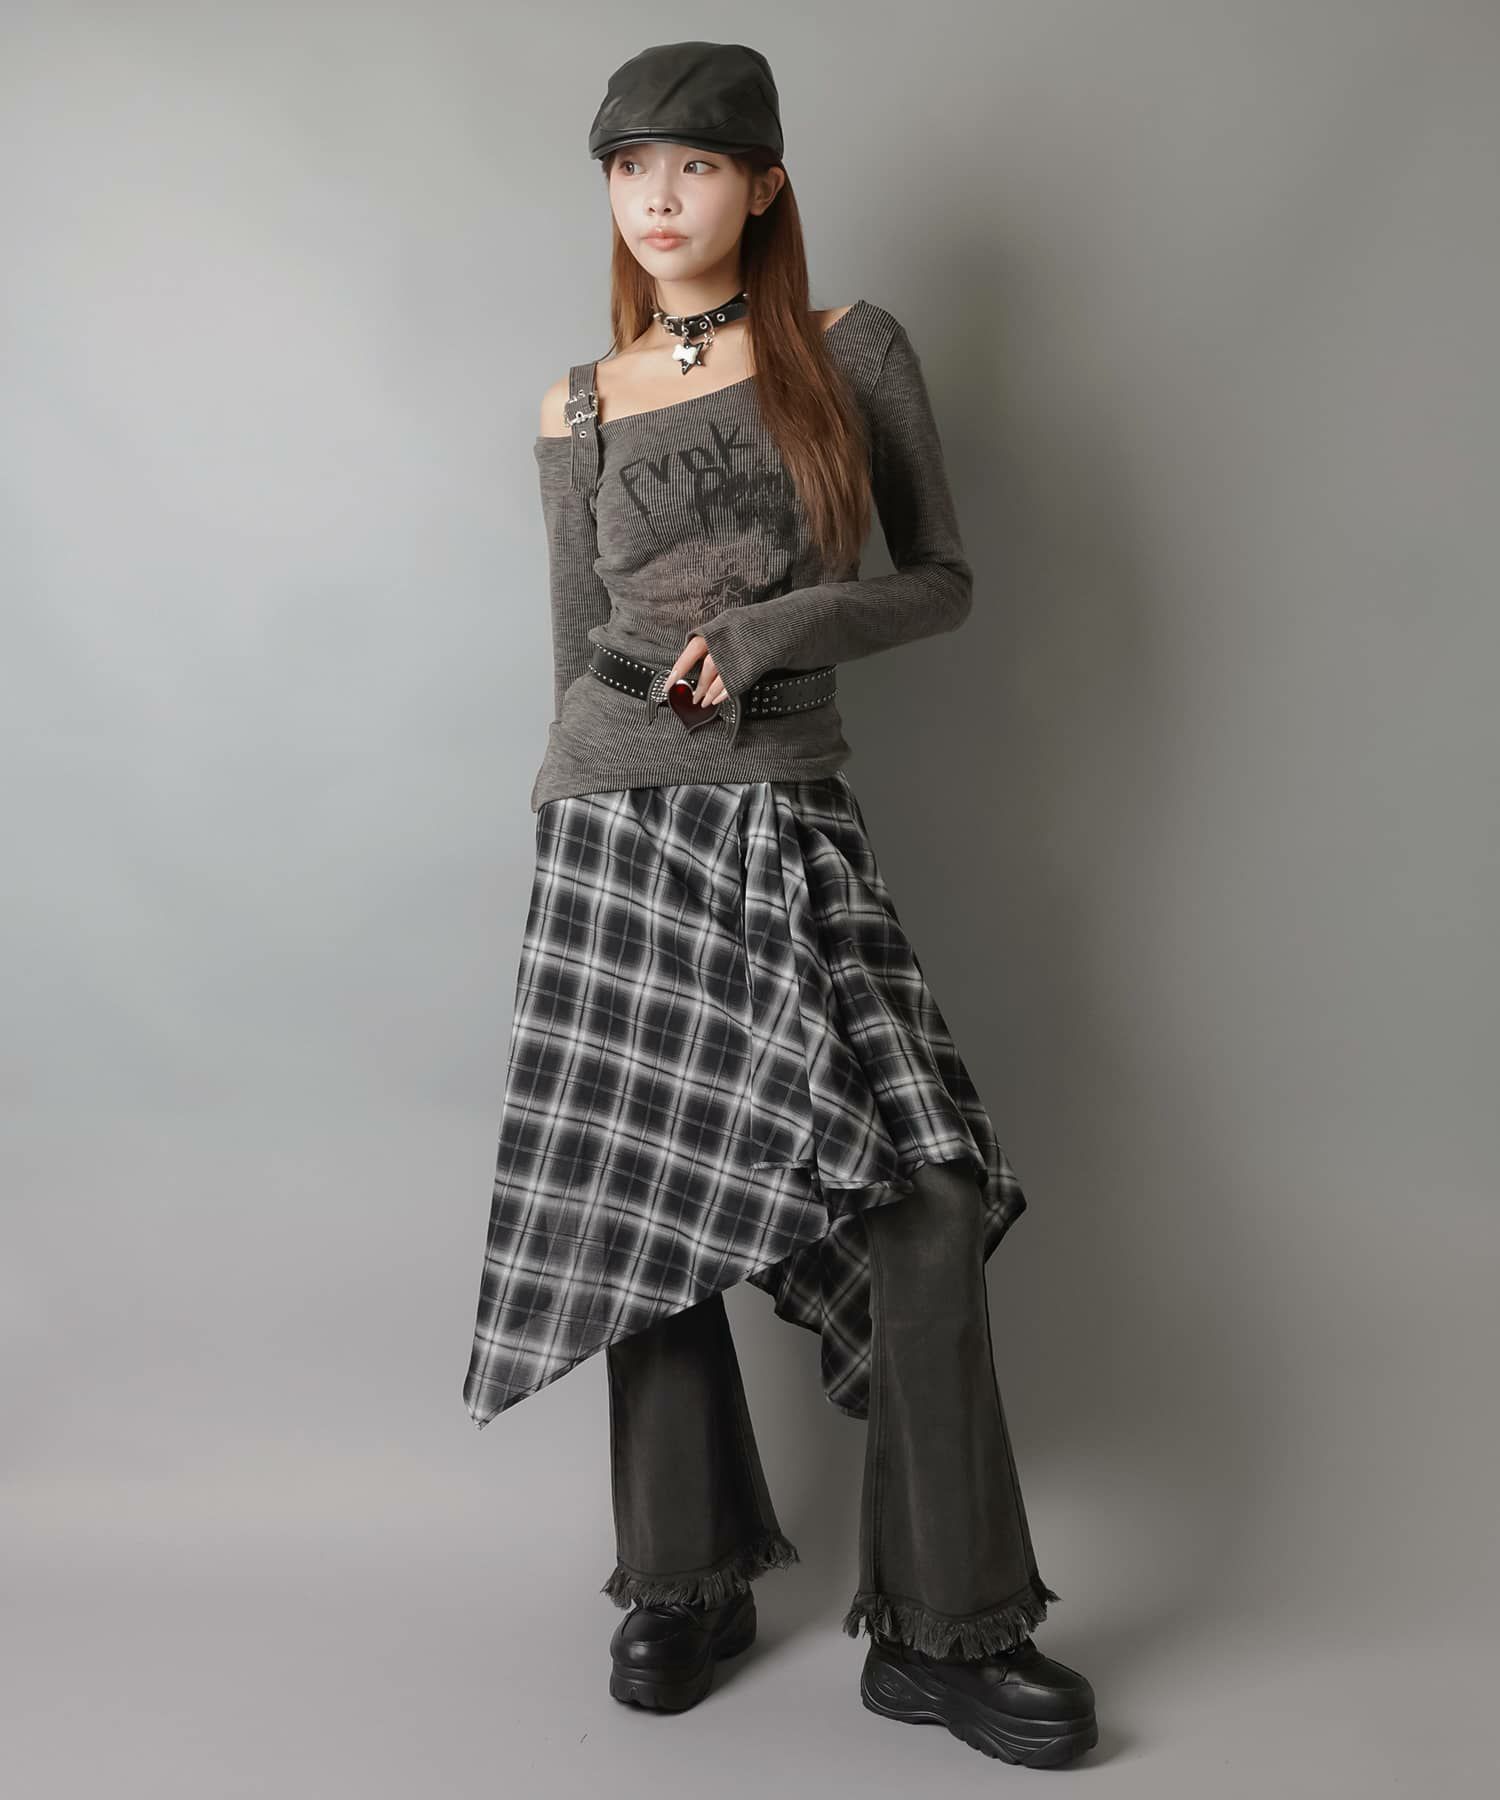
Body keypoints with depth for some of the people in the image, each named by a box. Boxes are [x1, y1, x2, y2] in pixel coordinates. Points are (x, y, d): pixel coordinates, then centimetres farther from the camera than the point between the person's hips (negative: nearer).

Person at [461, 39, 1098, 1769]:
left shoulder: (854, 353, 6)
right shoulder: (579, 409, 9)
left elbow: (942, 580, 4)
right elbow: (579, 652, 12)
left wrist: (770, 633, -8)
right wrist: (577, 835, 9)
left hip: (795, 830, -1)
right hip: (617, 825, 1)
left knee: (929, 1198, -12)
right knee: (648, 1198, 4)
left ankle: (943, 1629, 1)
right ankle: (685, 1581, 21)